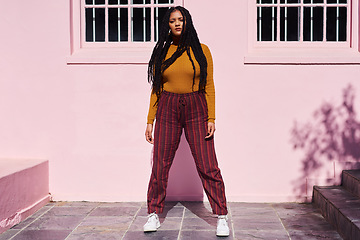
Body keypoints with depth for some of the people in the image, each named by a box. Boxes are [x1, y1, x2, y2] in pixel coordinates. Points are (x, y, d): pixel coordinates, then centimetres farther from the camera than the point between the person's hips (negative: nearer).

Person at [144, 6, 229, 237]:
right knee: (160, 166, 1)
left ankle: (222, 217, 7)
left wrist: (211, 118, -5)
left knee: (208, 166, -4)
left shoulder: (202, 51, 4)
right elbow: (156, 89, 10)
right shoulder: (162, 53, 8)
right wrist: (150, 121, 7)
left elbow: (209, 86, 3)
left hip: (196, 109, -1)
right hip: (167, 110, 2)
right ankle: (154, 215, 16)